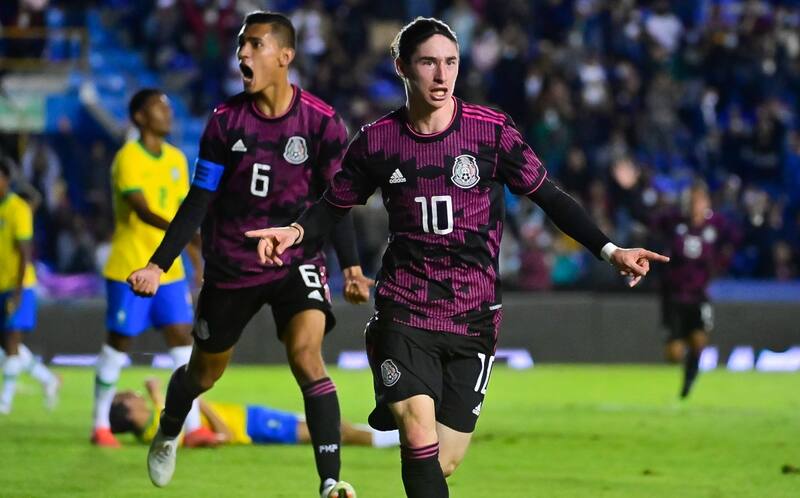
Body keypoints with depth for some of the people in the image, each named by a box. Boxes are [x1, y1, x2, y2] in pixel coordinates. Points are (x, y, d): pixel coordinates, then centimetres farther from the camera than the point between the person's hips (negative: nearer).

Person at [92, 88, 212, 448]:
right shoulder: (129, 158, -13)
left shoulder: (177, 159, 9)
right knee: (118, 344, 2)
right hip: (129, 270, -6)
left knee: (183, 340, -2)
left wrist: (197, 256, 12)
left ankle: (193, 427, -2)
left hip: (169, 270, 6)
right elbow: (141, 209, -26)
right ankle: (100, 426, 13)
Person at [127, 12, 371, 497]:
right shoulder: (227, 120, -6)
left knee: (306, 355, -25)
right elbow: (199, 201, -2)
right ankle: (168, 433, 50)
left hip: (297, 261, -2)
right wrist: (158, 265, -8)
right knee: (204, 372, 16)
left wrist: (352, 267, -17)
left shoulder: (322, 122, -10)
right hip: (231, 266, 2)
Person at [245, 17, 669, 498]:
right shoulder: (377, 142, -1)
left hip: (474, 319, 1)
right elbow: (334, 205, 13)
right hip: (404, 312, -1)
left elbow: (550, 197, 2)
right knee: (419, 435, -21)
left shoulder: (492, 131, -4)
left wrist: (610, 250, -8)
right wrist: (296, 232, -8)